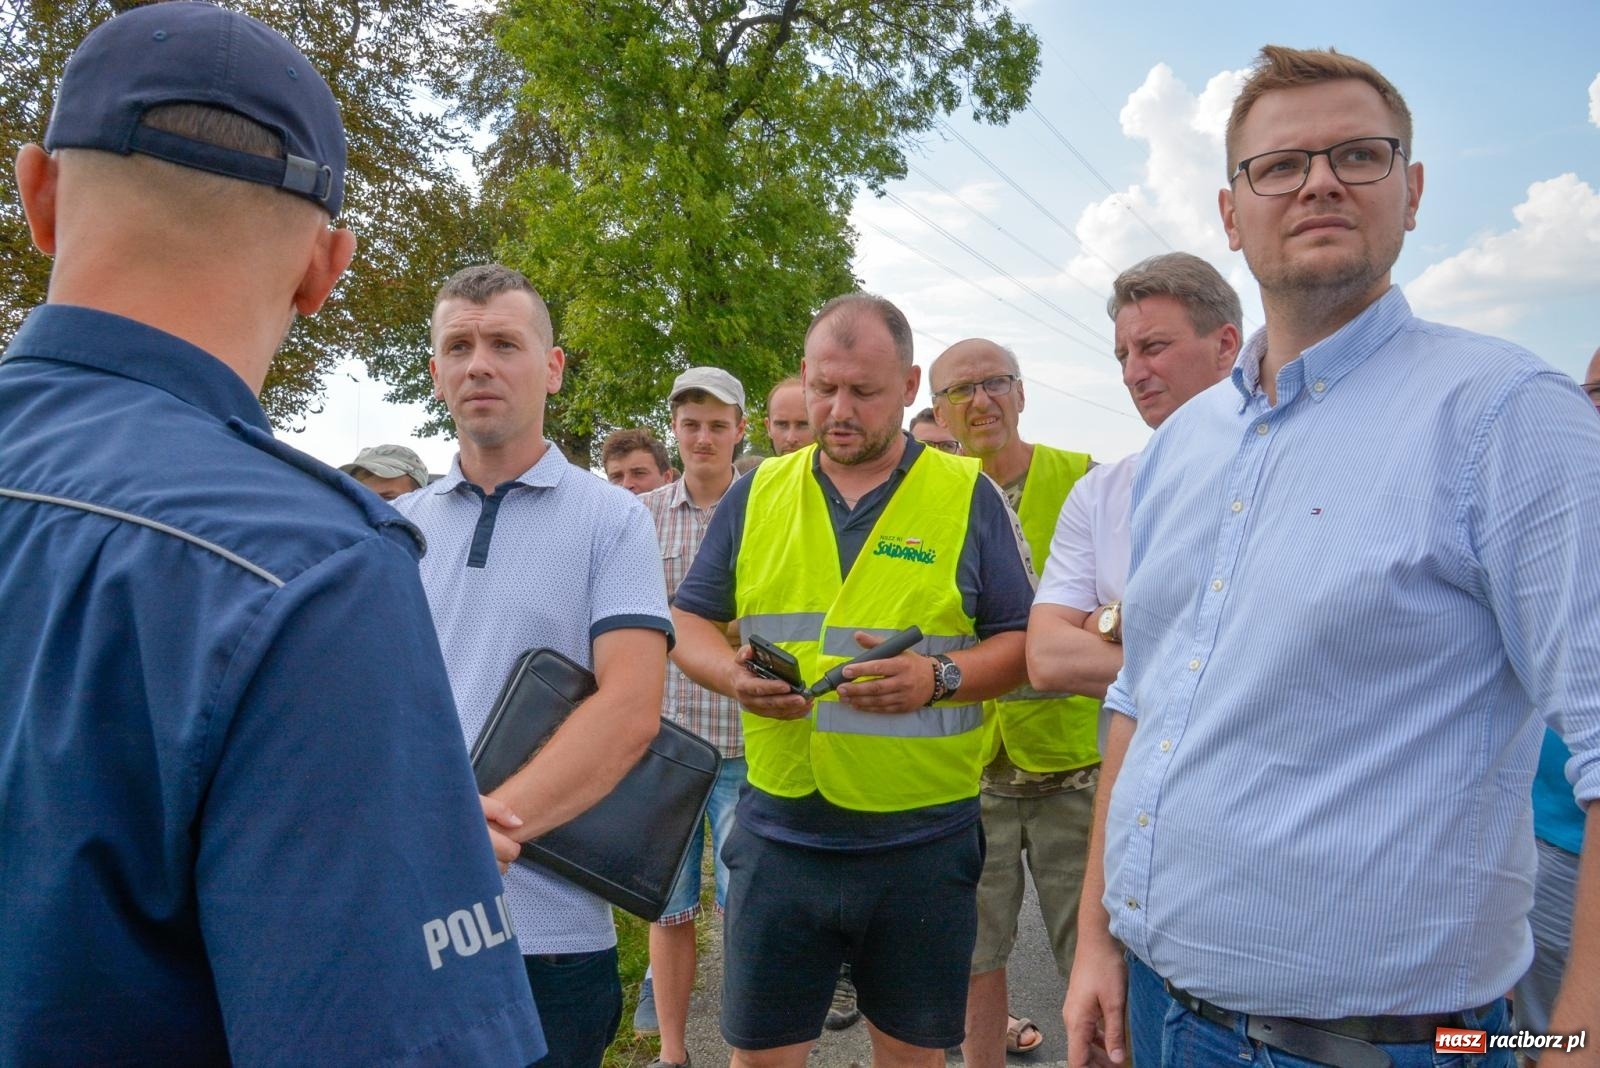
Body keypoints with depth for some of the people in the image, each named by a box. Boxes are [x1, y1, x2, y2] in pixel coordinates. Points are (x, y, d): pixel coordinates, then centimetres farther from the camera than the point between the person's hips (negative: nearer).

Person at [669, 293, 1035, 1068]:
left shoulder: (968, 495, -1)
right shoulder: (756, 494, 5)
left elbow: (1024, 642, 1)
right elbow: (687, 621, 10)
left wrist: (941, 677, -19)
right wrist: (731, 672, -11)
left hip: (922, 839, -1)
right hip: (778, 835, 2)